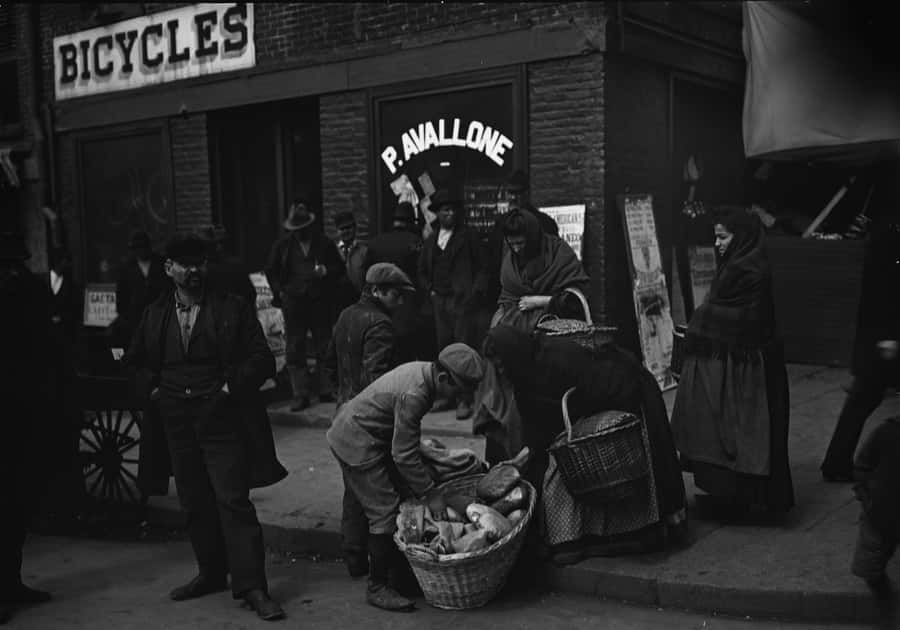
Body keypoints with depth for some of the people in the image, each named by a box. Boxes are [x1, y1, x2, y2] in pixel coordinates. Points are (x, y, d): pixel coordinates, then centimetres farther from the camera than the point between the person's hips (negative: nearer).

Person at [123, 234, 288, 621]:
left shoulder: (233, 309, -2)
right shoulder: (155, 315, 10)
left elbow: (262, 359, -4)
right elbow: (133, 361, 22)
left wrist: (232, 387, -14)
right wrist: (152, 390, 6)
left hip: (222, 419, -4)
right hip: (176, 424, 4)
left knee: (233, 502, -8)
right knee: (195, 504, 13)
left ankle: (252, 587, -4)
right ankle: (211, 574, 28)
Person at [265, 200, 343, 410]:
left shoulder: (324, 243, 3)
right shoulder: (283, 244, 6)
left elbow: (339, 267, 11)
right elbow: (271, 271, 15)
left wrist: (326, 271, -10)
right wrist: (280, 292, 4)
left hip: (320, 303, -1)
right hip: (293, 303, 1)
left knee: (324, 349, 3)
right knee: (295, 352, 1)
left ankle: (326, 391, 14)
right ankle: (300, 395, 7)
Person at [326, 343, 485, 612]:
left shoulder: (423, 370, -3)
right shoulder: (413, 395, -32)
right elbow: (404, 455, -27)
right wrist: (431, 494, -19)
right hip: (356, 443, -10)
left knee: (403, 496, 14)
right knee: (385, 511, -7)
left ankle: (394, 563, 29)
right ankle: (377, 588, 4)